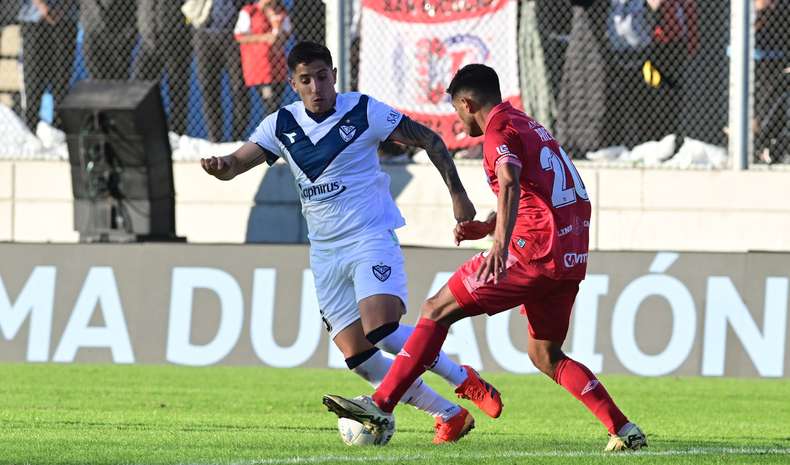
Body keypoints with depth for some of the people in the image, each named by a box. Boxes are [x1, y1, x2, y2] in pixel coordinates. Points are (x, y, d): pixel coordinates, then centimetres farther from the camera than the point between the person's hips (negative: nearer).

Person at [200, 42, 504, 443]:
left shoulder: (364, 112, -6)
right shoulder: (281, 125, 5)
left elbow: (429, 140, 1)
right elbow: (238, 163, 0)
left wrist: (457, 195, -3)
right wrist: (220, 167, -24)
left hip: (372, 241, -5)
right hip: (325, 255, 5)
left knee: (382, 331, -25)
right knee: (358, 358, -3)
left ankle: (464, 380, -4)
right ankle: (449, 417, 8)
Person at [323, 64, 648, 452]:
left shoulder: (500, 132, -6)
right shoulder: (531, 127, 24)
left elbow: (511, 184, -26)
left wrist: (501, 242, -41)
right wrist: (486, 227, 30)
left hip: (534, 252, -9)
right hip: (572, 256, 9)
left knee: (438, 310, -3)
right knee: (544, 355, 18)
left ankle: (380, 406, -8)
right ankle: (624, 430, 9)